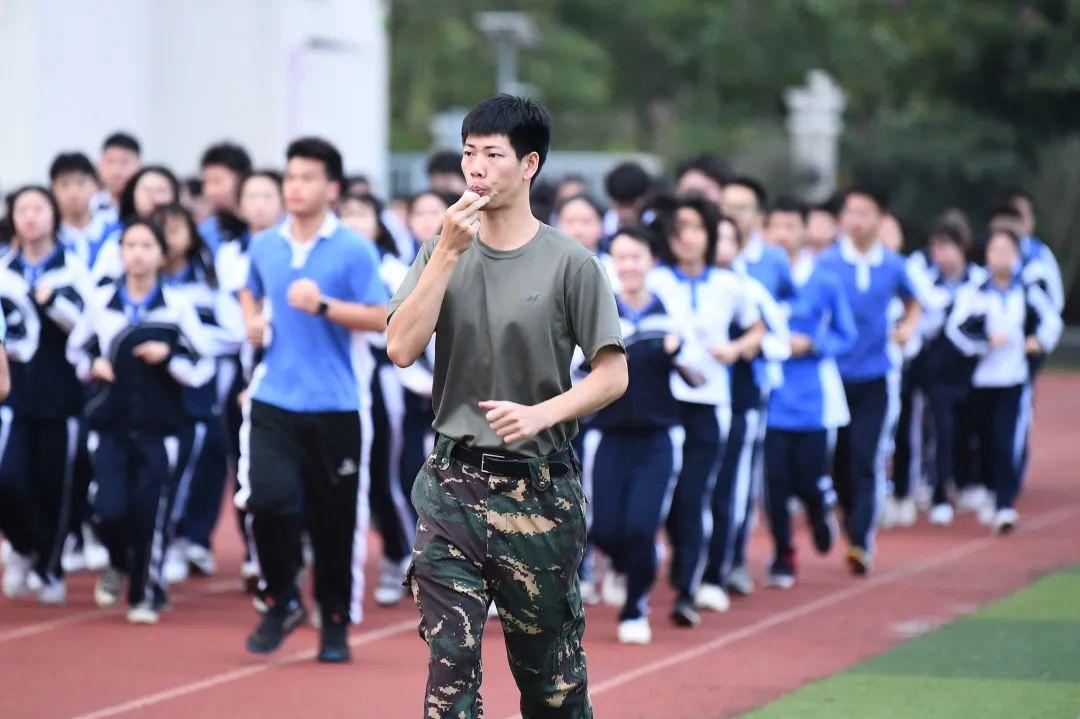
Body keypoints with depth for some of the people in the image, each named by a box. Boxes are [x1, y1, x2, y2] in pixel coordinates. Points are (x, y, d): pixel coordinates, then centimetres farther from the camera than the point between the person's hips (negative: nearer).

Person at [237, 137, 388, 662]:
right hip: (273, 401, 2)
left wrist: (323, 305, -20)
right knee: (268, 499, -15)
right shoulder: (264, 246, 8)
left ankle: (335, 622, 20)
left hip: (333, 406, -2)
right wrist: (253, 320, 8)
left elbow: (380, 318, -10)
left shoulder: (354, 250, -5)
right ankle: (281, 601, 7)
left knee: (335, 516, 4)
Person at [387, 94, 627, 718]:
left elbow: (613, 374, -3)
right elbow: (402, 349, -7)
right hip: (454, 485, 2)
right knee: (450, 663, -4)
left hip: (541, 488, -2)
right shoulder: (442, 253, 6)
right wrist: (447, 254, -12)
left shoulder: (570, 264, -3)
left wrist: (542, 413, -19)